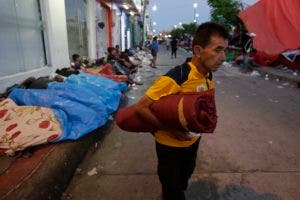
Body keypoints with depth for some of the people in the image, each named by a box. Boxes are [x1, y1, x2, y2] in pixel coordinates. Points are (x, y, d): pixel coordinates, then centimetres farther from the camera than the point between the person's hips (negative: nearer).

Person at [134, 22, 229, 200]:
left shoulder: (209, 76, -8)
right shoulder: (175, 79, -33)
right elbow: (141, 108, -29)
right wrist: (169, 130, -28)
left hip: (193, 140, 7)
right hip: (170, 145, -7)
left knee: (184, 178, 33)